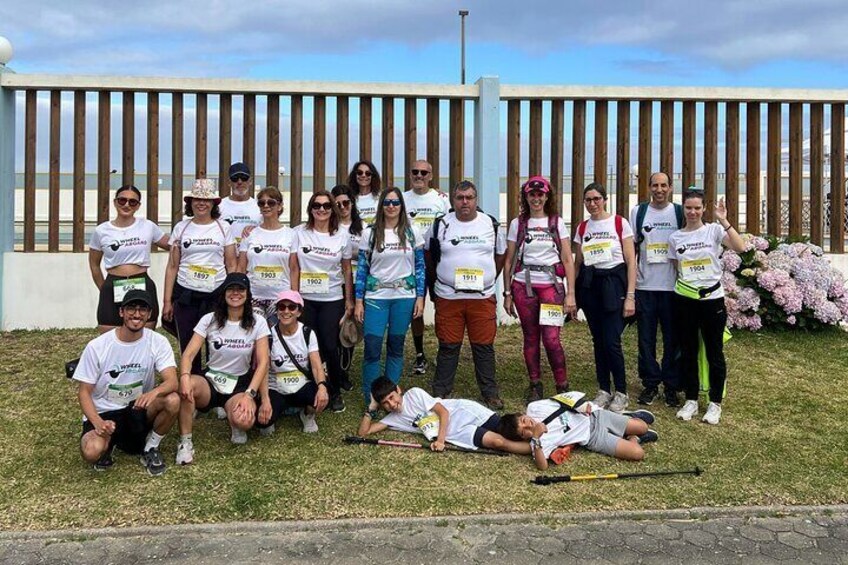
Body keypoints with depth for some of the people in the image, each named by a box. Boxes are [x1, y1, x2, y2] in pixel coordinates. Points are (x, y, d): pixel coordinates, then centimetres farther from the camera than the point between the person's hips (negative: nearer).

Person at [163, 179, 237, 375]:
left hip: (216, 294, -1)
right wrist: (167, 300, 3)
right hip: (186, 295, 1)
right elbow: (172, 267, 7)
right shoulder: (181, 228, 6)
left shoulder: (223, 227, 4)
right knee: (188, 347, 6)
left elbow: (231, 265, 5)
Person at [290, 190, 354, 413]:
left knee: (330, 347, -4)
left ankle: (336, 393, 14)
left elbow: (347, 270, 7)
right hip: (306, 299, 0)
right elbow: (294, 267, 1)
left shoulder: (342, 236, 2)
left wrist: (349, 300, 7)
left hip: (332, 300, 0)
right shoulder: (300, 232, 0)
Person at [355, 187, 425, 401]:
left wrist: (420, 298, 2)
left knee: (396, 347, 8)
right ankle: (370, 399, 8)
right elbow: (362, 268, 3)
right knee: (372, 349, -4)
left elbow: (420, 267, 7)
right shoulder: (370, 233, 1)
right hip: (376, 297, -1)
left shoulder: (412, 233, 3)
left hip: (404, 297, 1)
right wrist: (358, 301, 0)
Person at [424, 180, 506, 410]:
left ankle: (490, 393, 17)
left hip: (483, 297, 1)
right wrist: (437, 280, 12)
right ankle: (440, 393, 17)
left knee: (484, 346, 5)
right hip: (448, 298, 0)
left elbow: (500, 255, 17)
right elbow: (428, 254, 15)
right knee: (448, 347, 5)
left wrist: (489, 280, 11)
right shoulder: (441, 225, 3)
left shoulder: (491, 224, 5)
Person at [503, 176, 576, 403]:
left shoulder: (557, 222, 5)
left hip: (551, 285, -1)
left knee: (551, 339, -9)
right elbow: (509, 261, 8)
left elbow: (568, 260, 2)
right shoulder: (517, 224, 6)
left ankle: (562, 386, 7)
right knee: (531, 338, 6)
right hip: (523, 286, 1)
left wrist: (570, 293, -5)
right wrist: (507, 293, 5)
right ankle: (535, 386, 18)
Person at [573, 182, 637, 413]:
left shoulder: (620, 223, -3)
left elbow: (631, 262, -4)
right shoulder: (582, 228, 10)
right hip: (589, 284, 4)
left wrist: (630, 296, -10)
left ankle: (621, 392, 8)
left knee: (611, 341, -9)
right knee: (598, 341, 8)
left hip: (613, 284, -4)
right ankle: (604, 390, 19)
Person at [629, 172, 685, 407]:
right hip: (645, 285, 1)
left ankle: (671, 385, 16)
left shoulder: (680, 212, 3)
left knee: (672, 339, 5)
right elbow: (631, 247, 8)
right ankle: (650, 383, 17)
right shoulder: (638, 212, 5)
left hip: (673, 286, -1)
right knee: (646, 338, 5)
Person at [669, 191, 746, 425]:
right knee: (688, 352, 9)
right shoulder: (675, 237, 5)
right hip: (684, 300, 3)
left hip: (712, 299, -3)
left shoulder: (714, 230, -3)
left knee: (714, 353, 5)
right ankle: (691, 400, 21)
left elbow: (740, 248, -20)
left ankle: (715, 403, 17)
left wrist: (724, 221, -25)